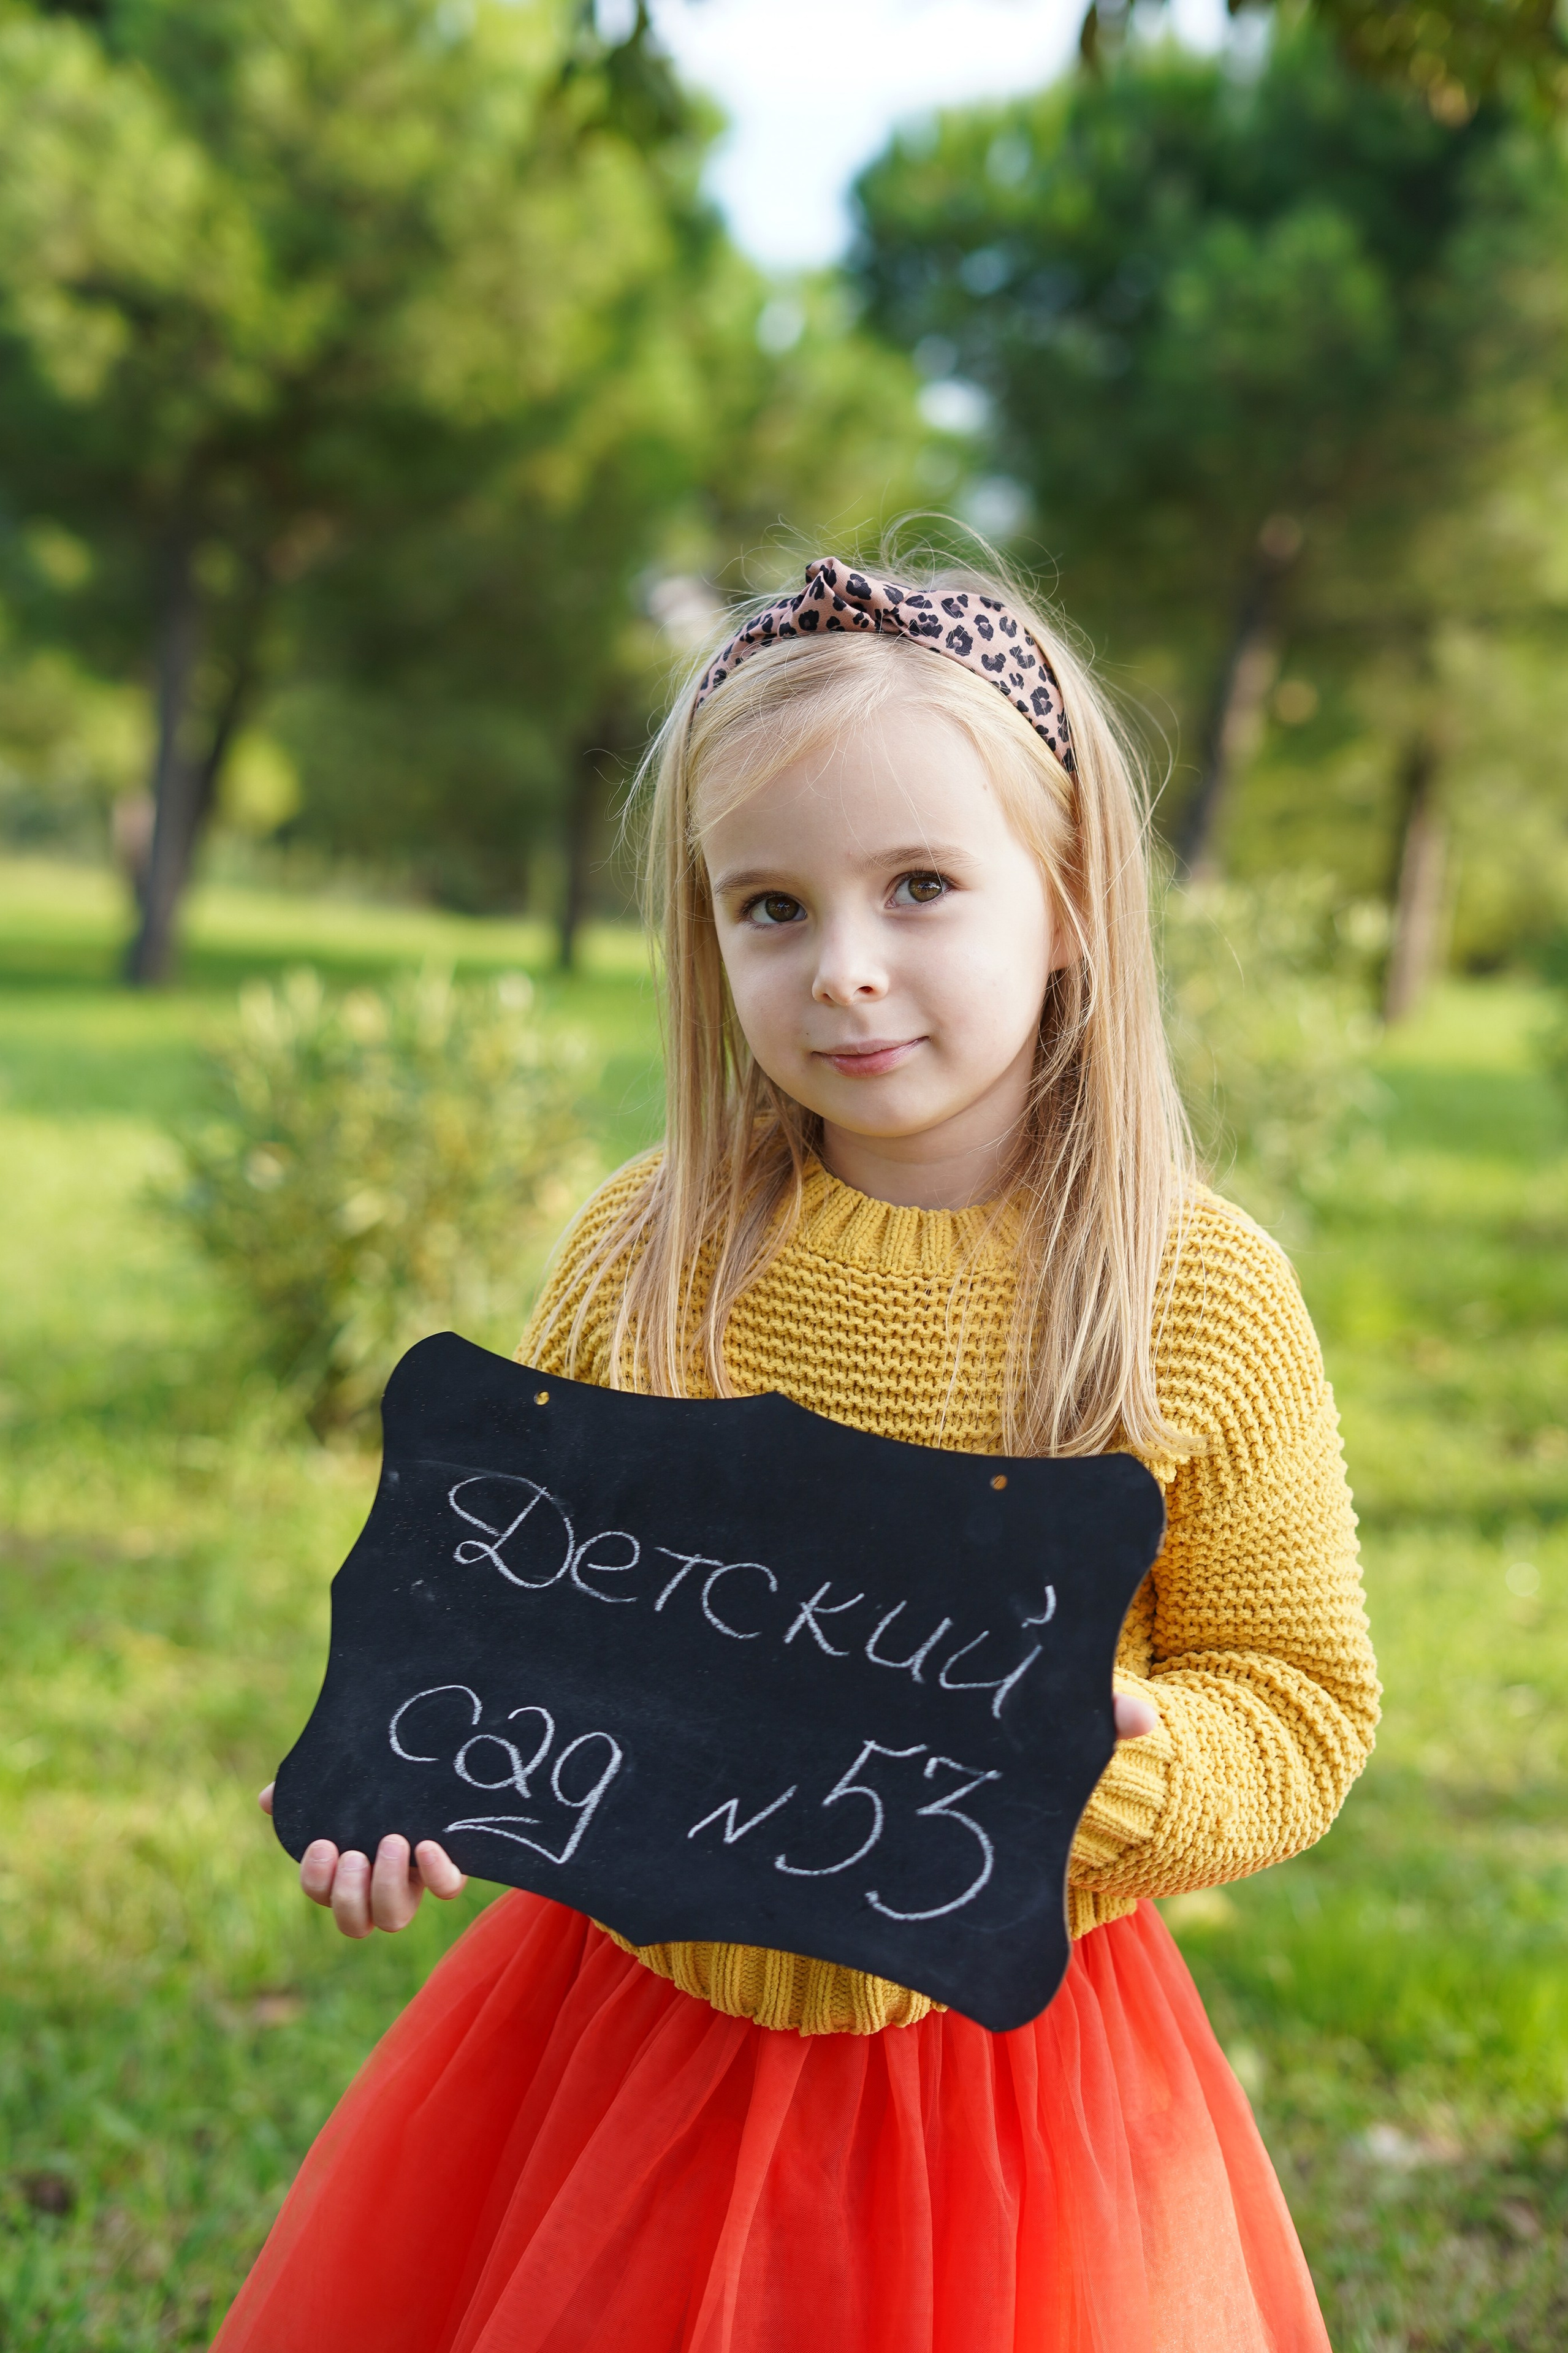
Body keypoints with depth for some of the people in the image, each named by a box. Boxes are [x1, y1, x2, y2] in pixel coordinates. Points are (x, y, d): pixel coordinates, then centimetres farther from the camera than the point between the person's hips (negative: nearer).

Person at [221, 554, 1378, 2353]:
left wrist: (1123, 1774, -24)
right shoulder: (647, 1248, -6)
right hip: (622, 2016, 3)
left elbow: (1299, 1699, -5)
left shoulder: (1201, 1300, -13)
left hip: (998, 2041, -2)